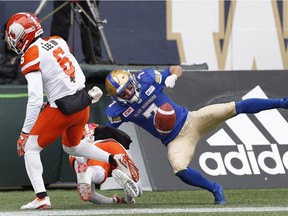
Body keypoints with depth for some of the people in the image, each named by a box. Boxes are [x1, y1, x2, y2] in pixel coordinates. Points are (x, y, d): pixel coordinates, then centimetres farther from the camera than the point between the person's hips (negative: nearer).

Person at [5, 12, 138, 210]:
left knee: (30, 148, 6)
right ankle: (116, 160, 17)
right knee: (72, 147, 31)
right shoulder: (58, 42, 7)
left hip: (62, 109, -8)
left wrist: (25, 132, -15)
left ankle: (41, 197, -4)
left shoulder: (31, 57, -13)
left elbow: (35, 99, -19)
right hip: (83, 103, 8)